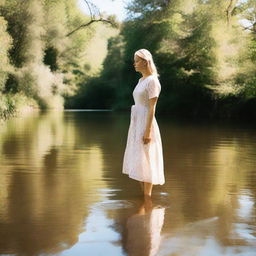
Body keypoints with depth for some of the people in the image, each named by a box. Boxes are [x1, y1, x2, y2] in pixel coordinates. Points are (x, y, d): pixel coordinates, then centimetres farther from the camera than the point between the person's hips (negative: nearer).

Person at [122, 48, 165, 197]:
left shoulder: (152, 81, -12)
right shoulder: (141, 80, 15)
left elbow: (152, 108, -16)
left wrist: (148, 131, -20)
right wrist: (135, 128, 18)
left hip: (145, 124, -9)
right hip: (136, 124, 9)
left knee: (145, 162, -6)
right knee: (139, 162, 11)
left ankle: (148, 198, 1)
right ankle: (143, 196, 18)